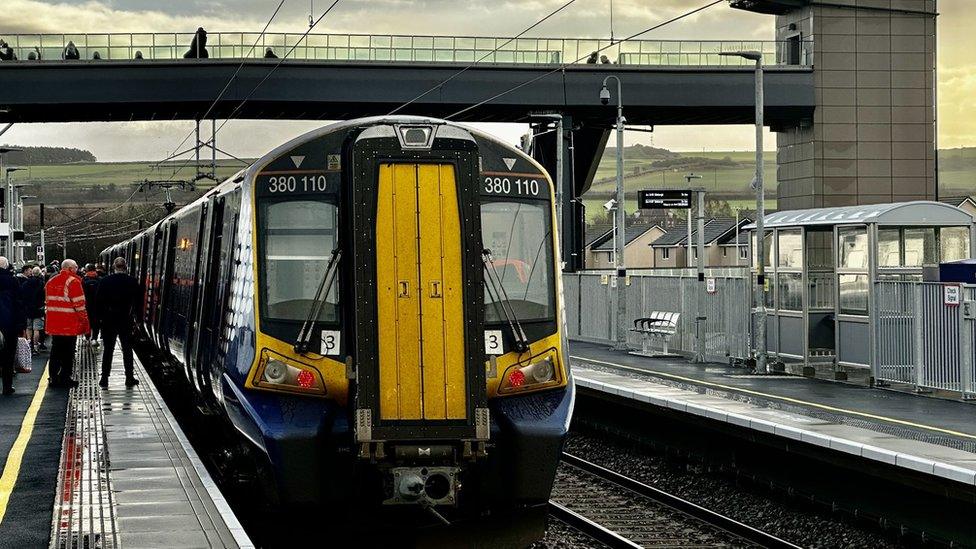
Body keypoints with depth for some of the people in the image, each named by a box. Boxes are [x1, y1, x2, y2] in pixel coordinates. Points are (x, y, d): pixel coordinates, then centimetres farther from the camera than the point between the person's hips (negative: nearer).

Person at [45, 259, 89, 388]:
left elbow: (47, 300, 17)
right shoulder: (73, 282, -11)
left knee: (56, 350, 12)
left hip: (53, 323, 6)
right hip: (70, 324, -6)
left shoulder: (51, 282, 11)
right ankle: (65, 378, 4)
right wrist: (84, 320, -7)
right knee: (68, 352, 2)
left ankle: (54, 377, 13)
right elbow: (79, 303, -13)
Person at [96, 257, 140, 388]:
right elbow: (137, 302, -3)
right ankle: (129, 378, 11)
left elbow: (99, 301, -4)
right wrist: (135, 317, 6)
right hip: (126, 320, 0)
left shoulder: (106, 281, -5)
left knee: (108, 349, 6)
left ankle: (104, 378, 5)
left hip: (109, 320, 0)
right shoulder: (132, 282, -5)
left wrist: (100, 317, 2)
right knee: (127, 349, 10)